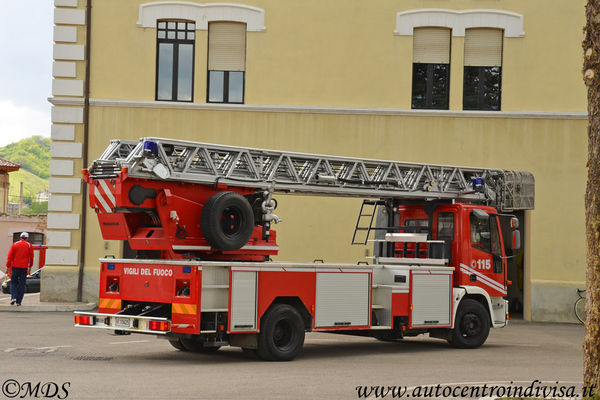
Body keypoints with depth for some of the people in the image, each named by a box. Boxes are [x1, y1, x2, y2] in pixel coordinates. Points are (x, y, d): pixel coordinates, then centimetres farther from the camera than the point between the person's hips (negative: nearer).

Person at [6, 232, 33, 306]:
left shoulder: (15, 244, 1)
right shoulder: (29, 245, 2)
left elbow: (10, 256, -1)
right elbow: (31, 257, 7)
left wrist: (8, 266, 2)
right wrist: (30, 266, 19)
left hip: (15, 267, 0)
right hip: (24, 267, 0)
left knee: (13, 283, 11)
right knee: (21, 284, 4)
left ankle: (13, 297, -8)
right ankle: (18, 301, 1)